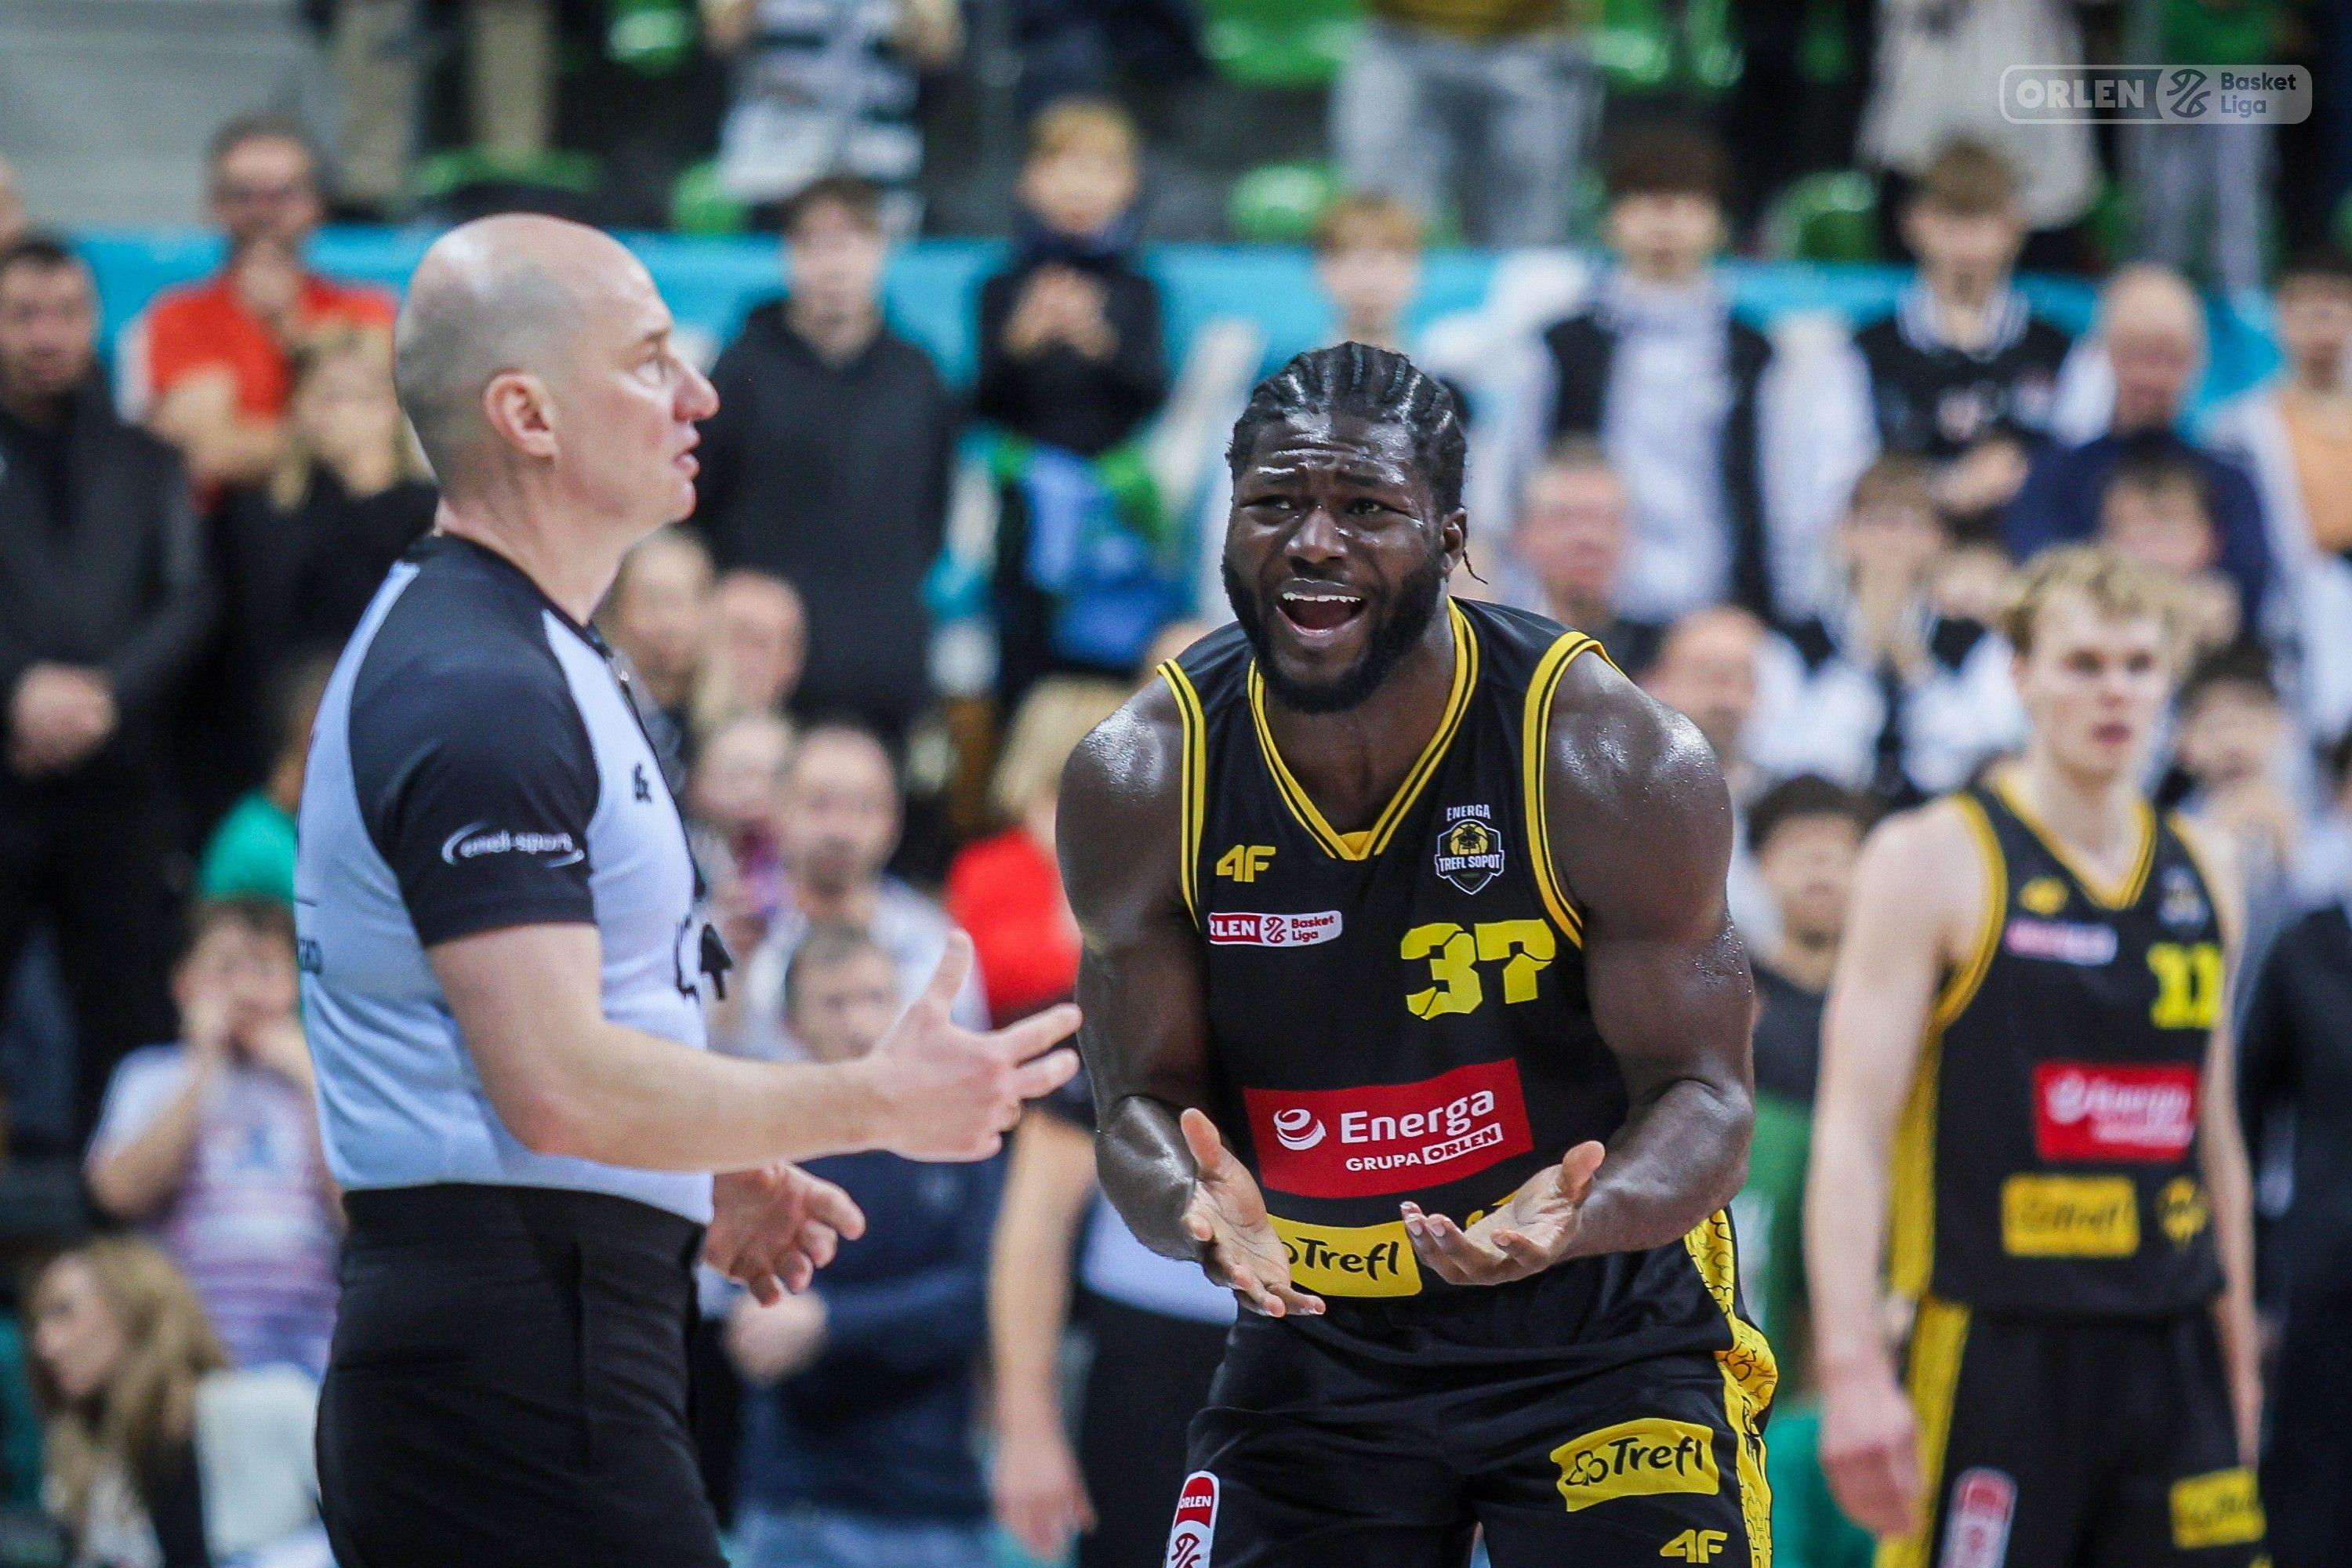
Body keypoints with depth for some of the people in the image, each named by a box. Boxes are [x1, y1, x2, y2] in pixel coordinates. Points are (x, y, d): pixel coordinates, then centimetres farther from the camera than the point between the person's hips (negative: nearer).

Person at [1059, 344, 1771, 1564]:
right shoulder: (1137, 783, -10)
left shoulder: (1616, 764, -18)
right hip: (1316, 1342, 3)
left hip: (1604, 1335, -3)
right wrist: (1195, 1210, -28)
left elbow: (1701, 1095, -14)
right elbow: (1144, 1100, -4)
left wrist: (1572, 1223, -36)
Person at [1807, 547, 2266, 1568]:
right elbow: (1852, 1130, -9)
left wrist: (2239, 1358, 19)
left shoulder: (2202, 881, 14)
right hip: (1994, 1355, -5)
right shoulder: (1933, 860, -4)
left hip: (2173, 1359, 6)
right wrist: (1851, 1369, -18)